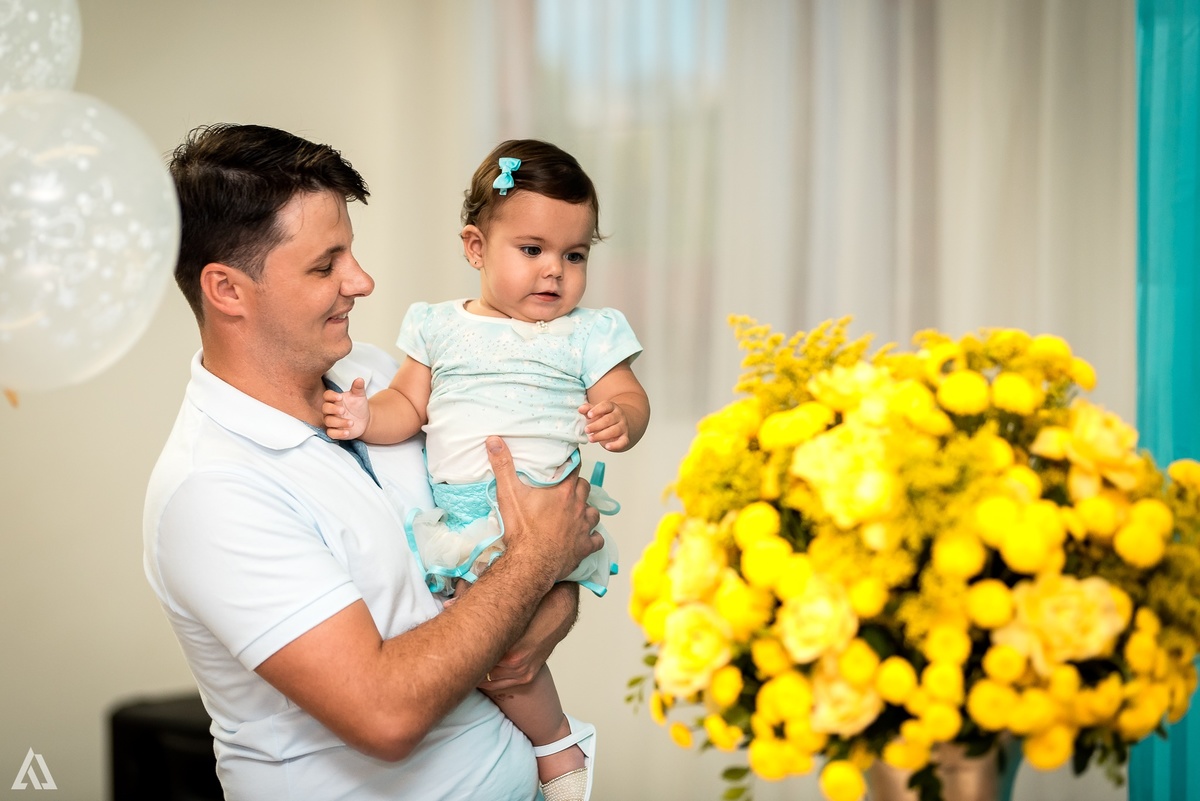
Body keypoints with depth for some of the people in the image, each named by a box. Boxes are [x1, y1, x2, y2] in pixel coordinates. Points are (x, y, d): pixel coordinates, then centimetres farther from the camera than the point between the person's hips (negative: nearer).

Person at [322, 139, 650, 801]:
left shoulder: (587, 334, 6)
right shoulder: (439, 327, 14)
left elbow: (628, 399, 1)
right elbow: (410, 405, 14)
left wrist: (619, 420, -23)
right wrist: (368, 417, -7)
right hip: (449, 509, 5)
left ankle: (557, 747, -1)